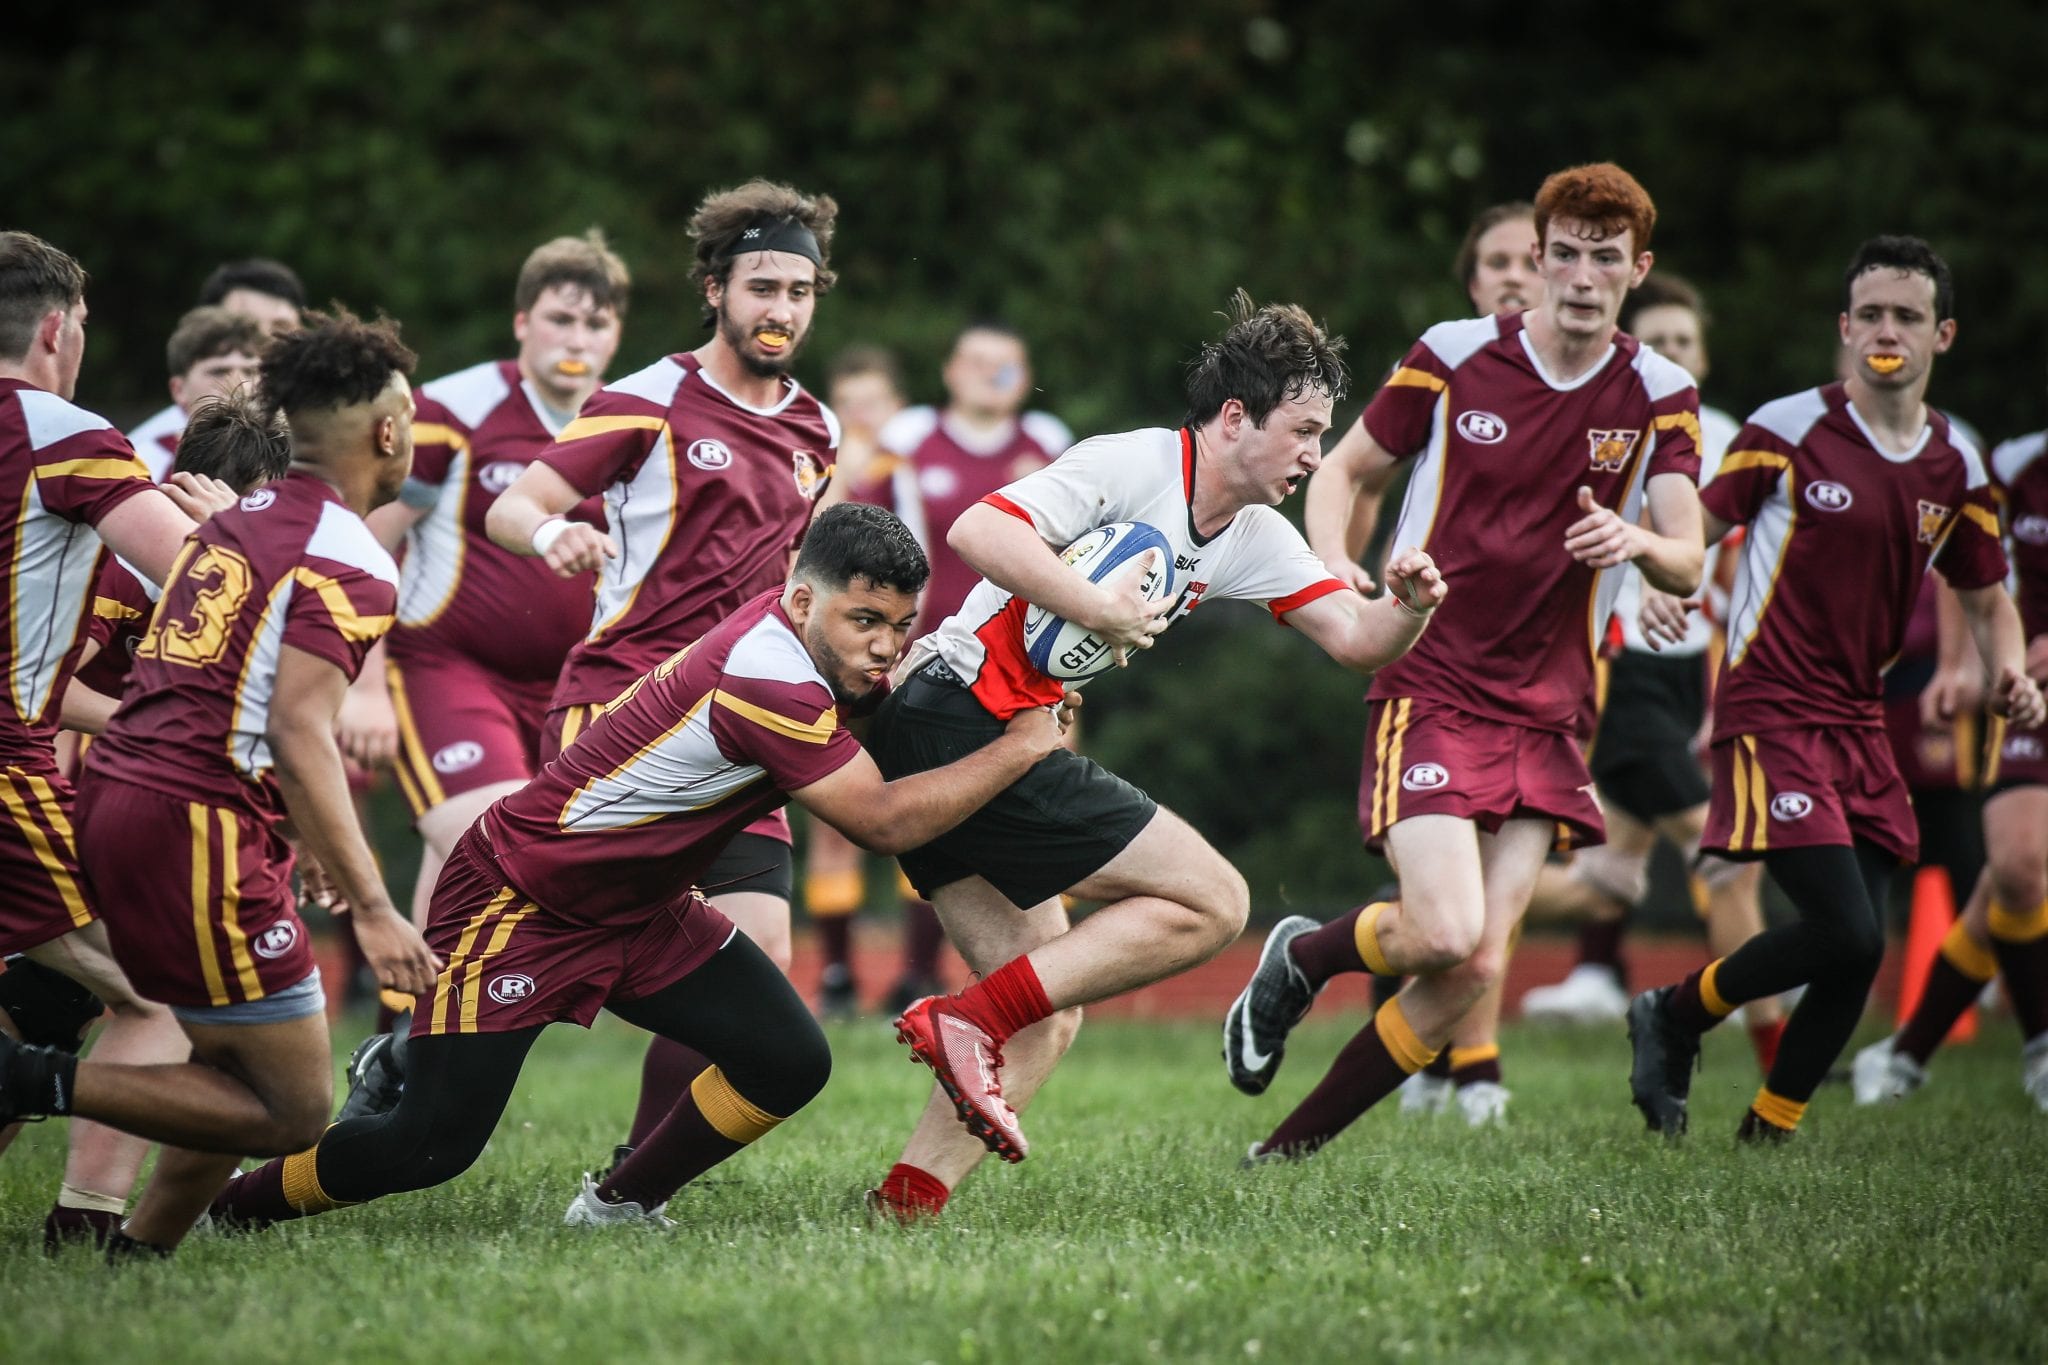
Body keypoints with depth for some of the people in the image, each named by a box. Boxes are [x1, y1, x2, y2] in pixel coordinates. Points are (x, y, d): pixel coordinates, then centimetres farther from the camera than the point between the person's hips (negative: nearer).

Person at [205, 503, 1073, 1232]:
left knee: (789, 1063, -6)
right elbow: (882, 821, -28)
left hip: (641, 908, 9)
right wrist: (1018, 748, -20)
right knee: (434, 1145, -13)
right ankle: (233, 1207, 11)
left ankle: (619, 1206, 14)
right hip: (517, 901, -9)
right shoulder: (767, 682, -32)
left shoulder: (809, 641, -6)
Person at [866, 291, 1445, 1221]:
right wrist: (1101, 610, -24)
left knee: (1049, 1014, 9)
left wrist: (1410, 607, -9)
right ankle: (967, 1021, -14)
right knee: (1212, 902, -8)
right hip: (967, 717, -10)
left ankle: (908, 1201, 0)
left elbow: (1354, 638, 12)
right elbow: (976, 531, -24)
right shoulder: (1133, 465, -12)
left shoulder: (1255, 540, 15)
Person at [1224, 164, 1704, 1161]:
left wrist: (1637, 542, -25)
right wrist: (1332, 575, -10)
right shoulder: (1454, 357, -2)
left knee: (1477, 969, -7)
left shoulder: (1659, 397, 3)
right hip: (1431, 691, -3)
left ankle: (1289, 1151, 7)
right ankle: (1298, 958, 12)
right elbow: (1344, 472, 9)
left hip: (1544, 715, 3)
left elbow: (1686, 565, -1)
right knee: (1445, 934, -21)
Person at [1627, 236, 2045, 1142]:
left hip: (1860, 724, 6)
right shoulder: (1788, 430, -6)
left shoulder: (1957, 469, 8)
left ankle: (1767, 1135, 14)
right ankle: (1672, 1017, 6)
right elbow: (1698, 529, 0)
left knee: (1858, 949, 0)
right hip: (1770, 713, -6)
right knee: (1845, 932, -17)